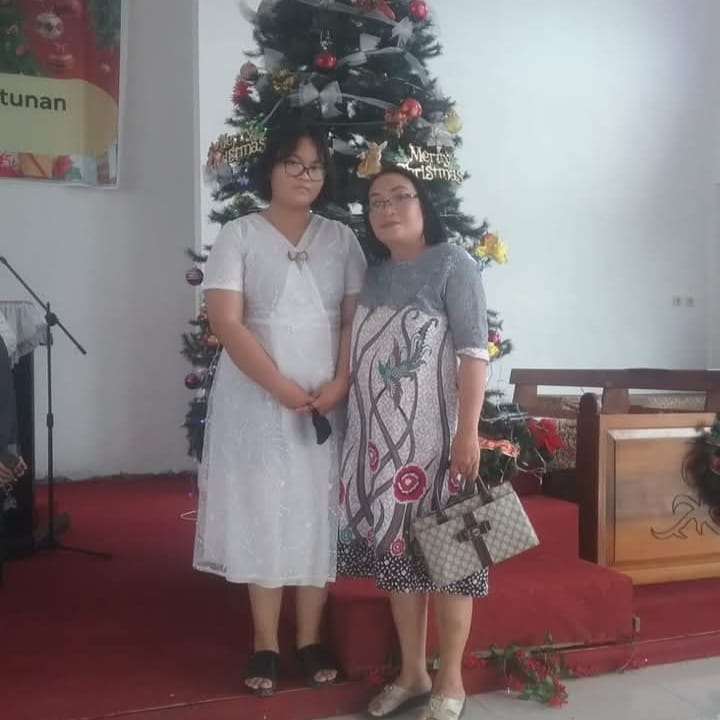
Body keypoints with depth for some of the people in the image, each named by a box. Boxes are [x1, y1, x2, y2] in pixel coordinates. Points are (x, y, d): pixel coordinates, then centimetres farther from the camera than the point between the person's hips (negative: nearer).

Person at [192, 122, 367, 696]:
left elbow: (356, 320, 3)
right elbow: (226, 322, -11)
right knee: (262, 512, 4)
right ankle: (266, 644, 17)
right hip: (257, 400, -2)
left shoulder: (341, 239, 7)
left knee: (318, 513, 7)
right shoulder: (239, 237, -2)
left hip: (328, 403, 3)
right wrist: (282, 387, -17)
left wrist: (339, 384, -12)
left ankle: (311, 639, 21)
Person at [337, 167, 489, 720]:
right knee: (395, 550, 10)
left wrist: (468, 432, -17)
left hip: (435, 437, -6)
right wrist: (356, 427, 9)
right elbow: (360, 356, 15)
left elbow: (474, 353, -10)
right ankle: (412, 674, 25)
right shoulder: (374, 274, 13)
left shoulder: (453, 264, -4)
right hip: (380, 439, 6)